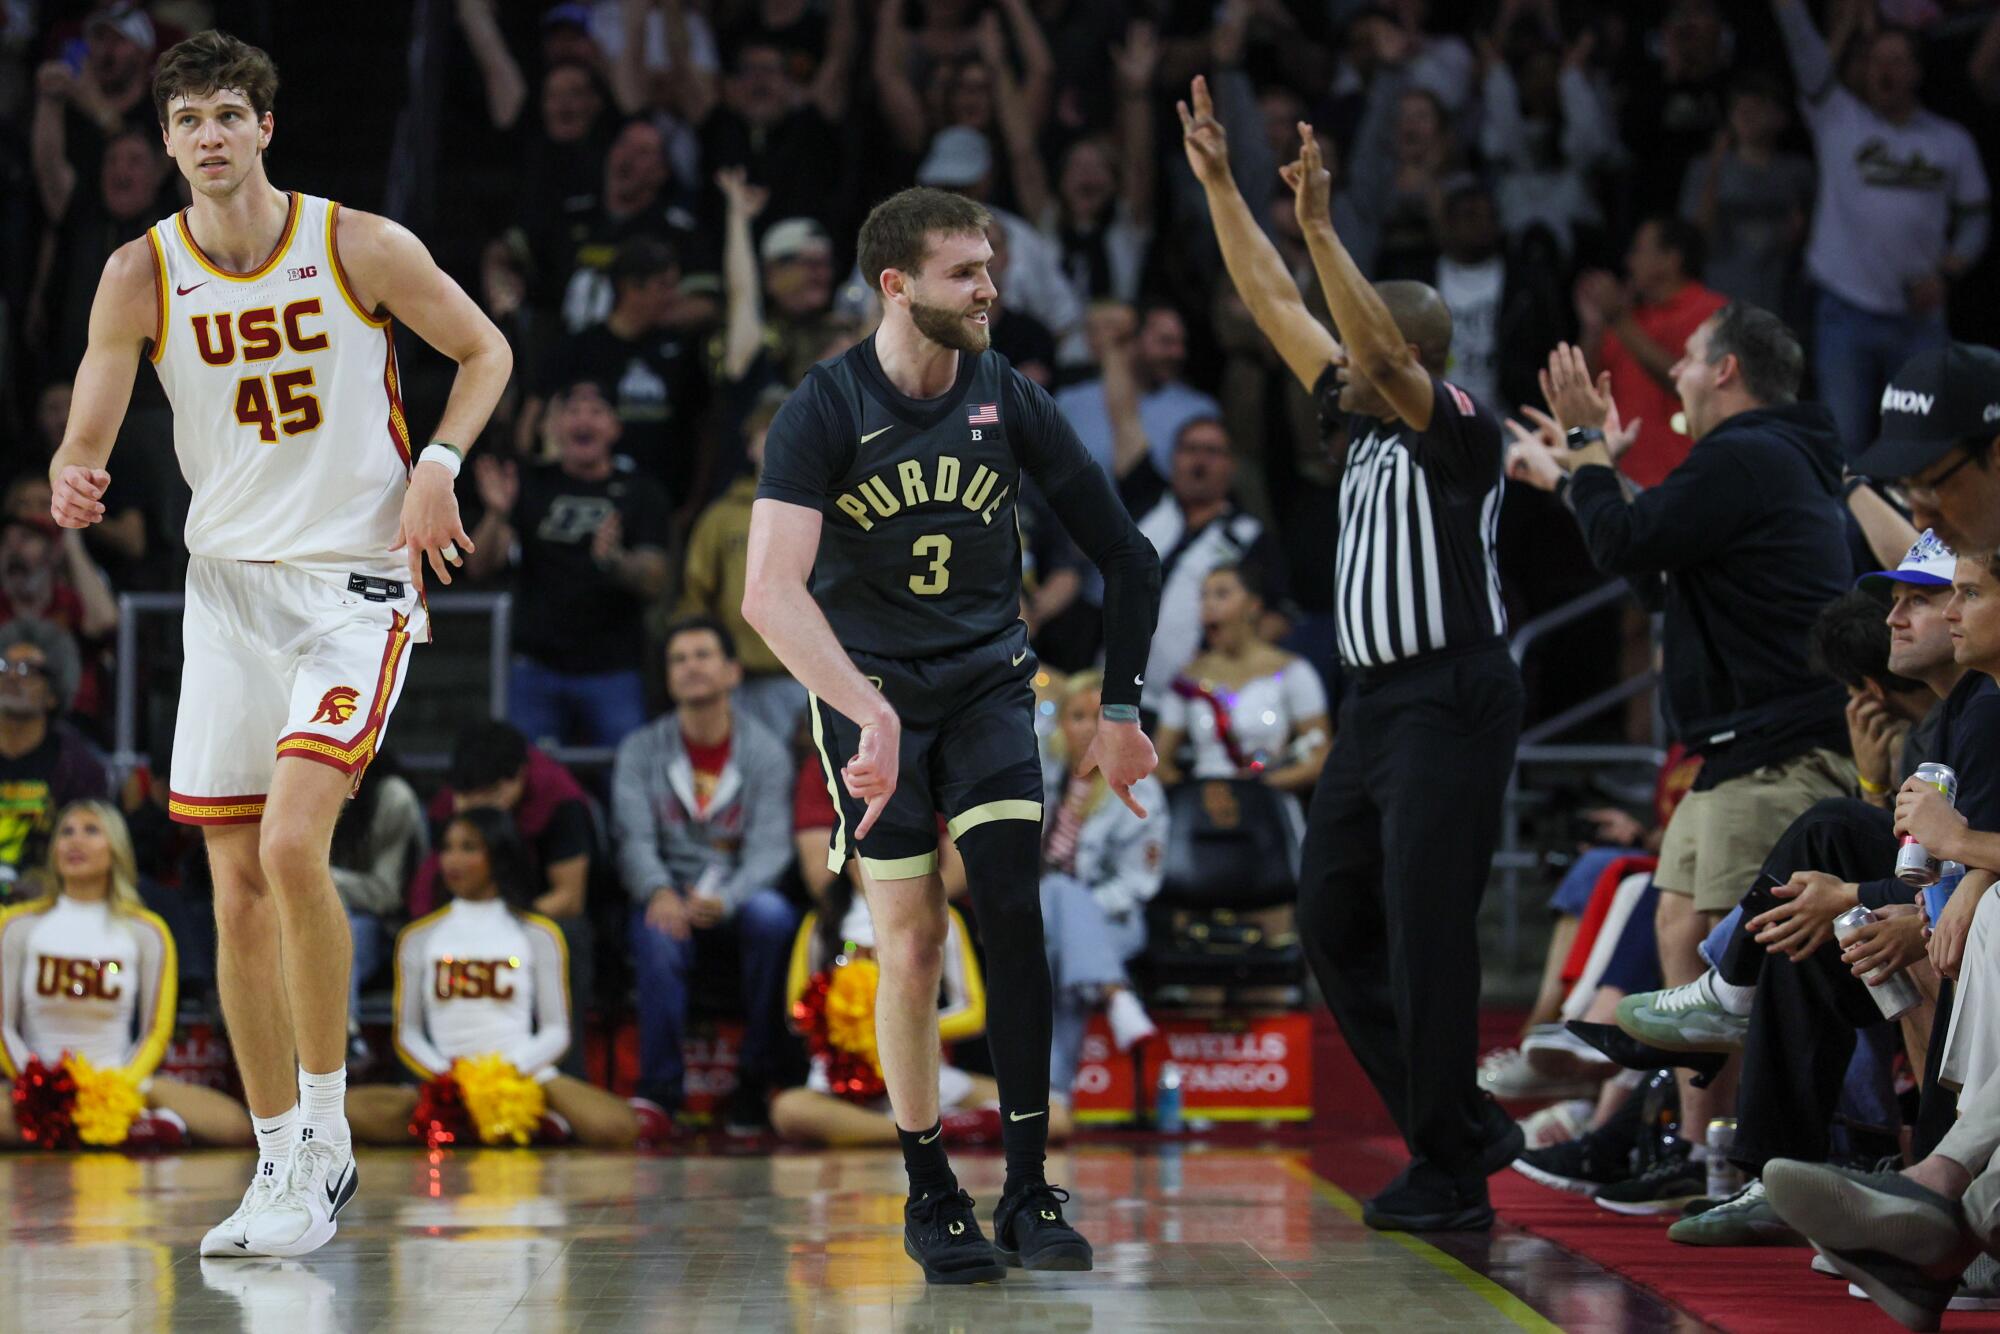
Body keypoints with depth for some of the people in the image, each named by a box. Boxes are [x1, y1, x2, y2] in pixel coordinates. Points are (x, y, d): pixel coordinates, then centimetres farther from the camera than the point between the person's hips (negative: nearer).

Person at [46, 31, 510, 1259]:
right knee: (239, 891, 4)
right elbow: (87, 438, -1)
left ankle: (325, 1139, -9)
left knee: (293, 844, -22)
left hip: (355, 582, -4)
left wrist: (437, 463, -10)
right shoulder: (143, 275, -1)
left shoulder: (361, 246, -8)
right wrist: (75, 482, -25)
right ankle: (282, 1163, 16)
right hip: (228, 589, 4)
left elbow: (487, 349, 6)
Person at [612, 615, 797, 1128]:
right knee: (661, 939, -35)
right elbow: (635, 840, -3)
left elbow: (769, 848, -8)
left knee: (771, 914, -35)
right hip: (668, 898, 0)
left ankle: (755, 1079, -24)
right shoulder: (641, 751, 7)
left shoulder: (765, 752, 3)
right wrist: (660, 893, -27)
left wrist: (725, 901, -29)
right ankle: (658, 1090, -29)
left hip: (740, 898, 0)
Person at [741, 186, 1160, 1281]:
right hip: (870, 688, -2)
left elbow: (1125, 556, 3)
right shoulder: (825, 411, -16)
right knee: (912, 944, -5)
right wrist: (869, 711, -39)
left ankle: (1029, 1189, -10)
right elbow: (771, 591, -29)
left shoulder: (1007, 401, -6)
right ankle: (928, 1192, 12)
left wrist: (1120, 711, 1)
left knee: (1012, 913, -15)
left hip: (986, 680, 2)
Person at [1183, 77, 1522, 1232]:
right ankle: (1465, 1128, 18)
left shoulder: (1462, 433, -10)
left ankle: (1452, 1176, -2)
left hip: (1450, 702, -9)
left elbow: (1382, 346, -28)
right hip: (1378, 701, 9)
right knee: (1335, 917, 10)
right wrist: (1219, 185, 12)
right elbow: (1276, 305, 15)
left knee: (1428, 933, -8)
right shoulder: (1364, 420, 13)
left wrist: (1319, 227, -33)